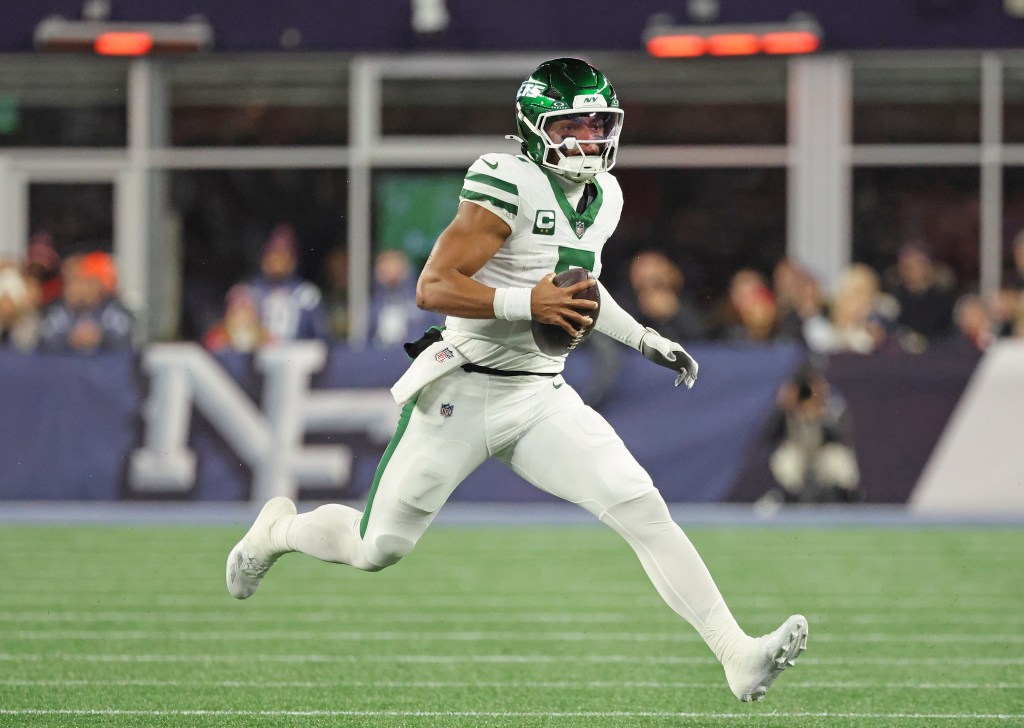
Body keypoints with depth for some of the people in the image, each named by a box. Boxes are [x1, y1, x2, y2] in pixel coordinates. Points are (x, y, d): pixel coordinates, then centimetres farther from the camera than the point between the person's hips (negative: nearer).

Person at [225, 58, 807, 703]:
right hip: (464, 390, -6)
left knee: (641, 508, -13)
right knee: (379, 549, 6)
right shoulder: (510, 185, -17)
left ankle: (738, 655, -17)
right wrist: (530, 304, -31)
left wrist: (645, 339, 20)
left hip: (541, 399, 6)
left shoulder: (604, 196, 9)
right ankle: (280, 528, 39)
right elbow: (433, 288, -22)